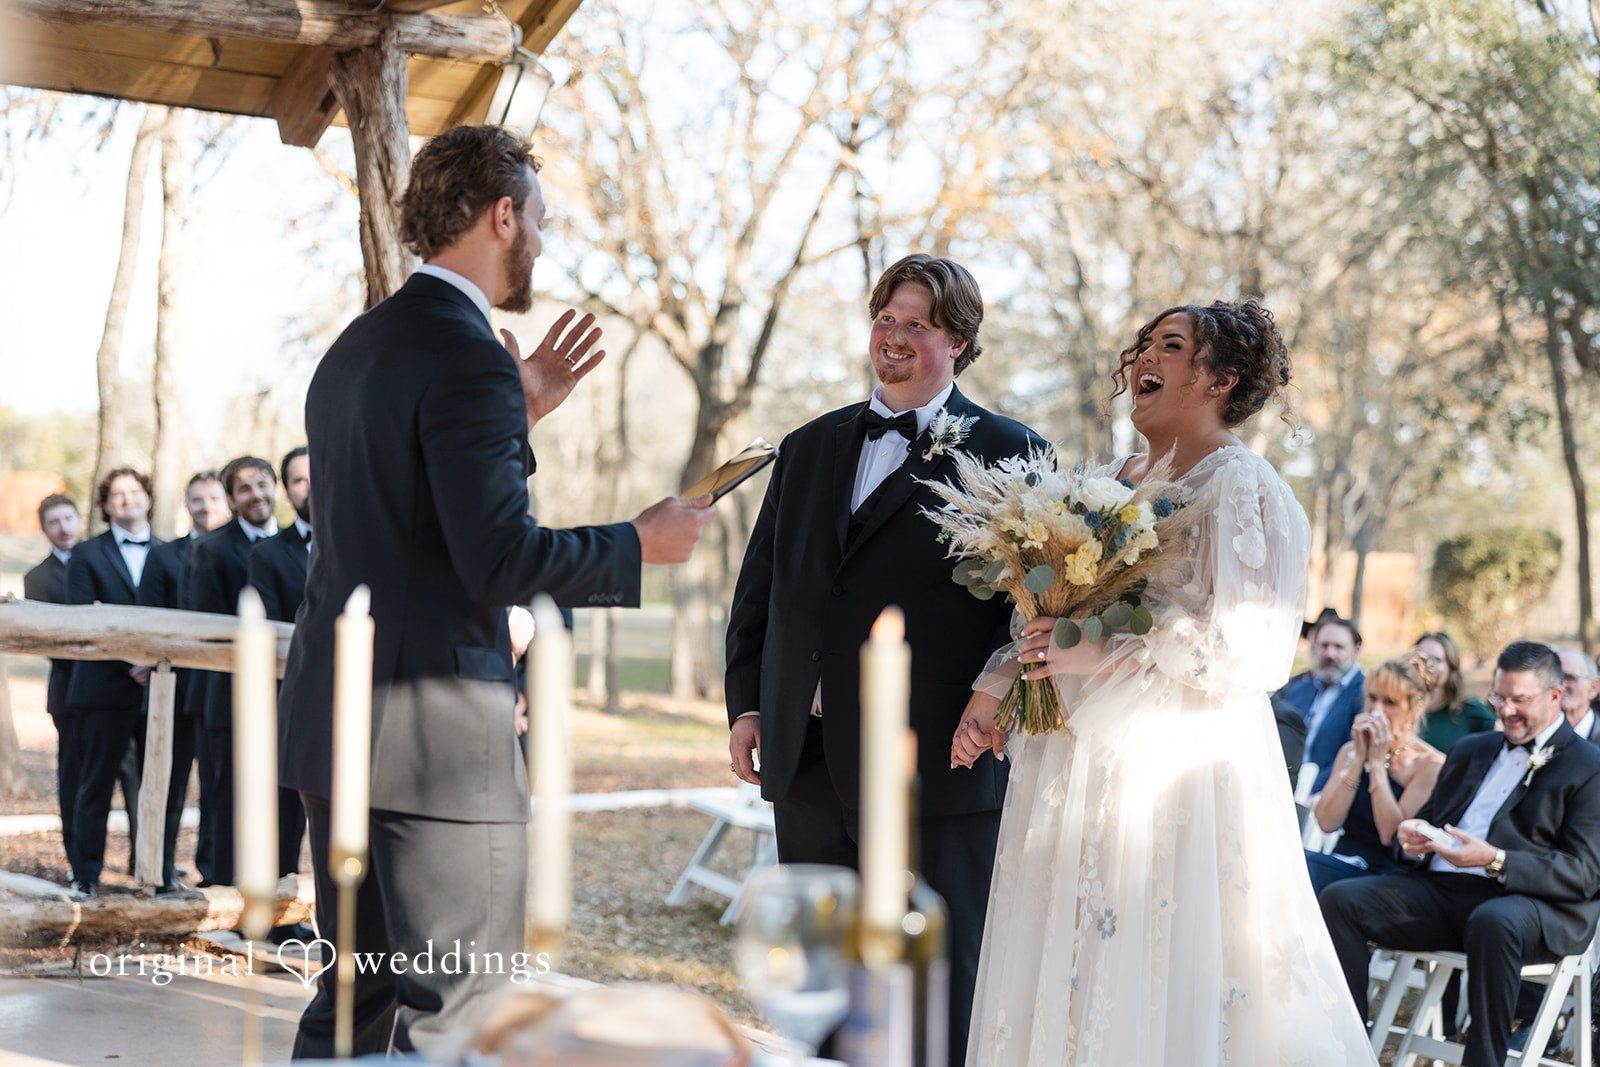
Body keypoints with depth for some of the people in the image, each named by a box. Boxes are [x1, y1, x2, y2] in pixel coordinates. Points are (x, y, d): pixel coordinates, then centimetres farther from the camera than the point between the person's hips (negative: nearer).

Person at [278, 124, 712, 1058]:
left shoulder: (355, 349, 15)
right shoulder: (468, 358, -15)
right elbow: (501, 561, -20)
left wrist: (519, 412, 20)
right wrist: (642, 544, -7)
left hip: (332, 717, 10)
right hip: (437, 731, -10)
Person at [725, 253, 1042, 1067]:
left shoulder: (1007, 453, 0)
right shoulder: (807, 449, 16)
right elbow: (758, 589, 18)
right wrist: (746, 702, 10)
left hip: (937, 766, -5)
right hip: (807, 763, 5)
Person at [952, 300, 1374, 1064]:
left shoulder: (1241, 489, -7)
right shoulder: (1110, 484, 15)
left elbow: (1247, 649, -16)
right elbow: (1053, 614, 19)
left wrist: (1104, 654, -19)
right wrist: (997, 685, 4)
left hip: (1176, 773, -7)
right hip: (1079, 773, 7)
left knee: (1164, 995, -4)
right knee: (1063, 984, 8)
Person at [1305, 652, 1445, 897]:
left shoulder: (1431, 764, -2)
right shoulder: (1350, 750, 13)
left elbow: (1392, 836, -13)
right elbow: (1327, 823, -1)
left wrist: (1377, 762, -11)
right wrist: (1359, 758, -5)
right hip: (1343, 861, 5)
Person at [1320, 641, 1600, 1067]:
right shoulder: (1470, 750, 24)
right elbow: (1429, 817, 29)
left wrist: (1495, 861, -22)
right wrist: (1413, 838, 2)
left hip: (1531, 901, -6)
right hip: (1441, 888, 6)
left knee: (1493, 923, -41)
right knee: (1340, 899, -15)